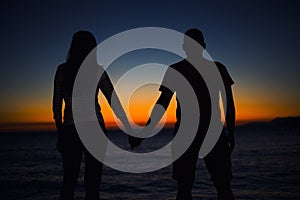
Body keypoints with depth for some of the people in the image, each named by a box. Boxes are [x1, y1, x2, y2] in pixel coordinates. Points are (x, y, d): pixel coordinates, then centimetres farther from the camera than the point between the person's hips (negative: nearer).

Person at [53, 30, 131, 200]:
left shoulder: (62, 70, 3)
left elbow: (57, 105, 3)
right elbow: (115, 103, -6)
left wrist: (60, 132, 12)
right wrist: (130, 130, -1)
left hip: (69, 130, 2)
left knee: (69, 181, 13)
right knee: (92, 183, 5)